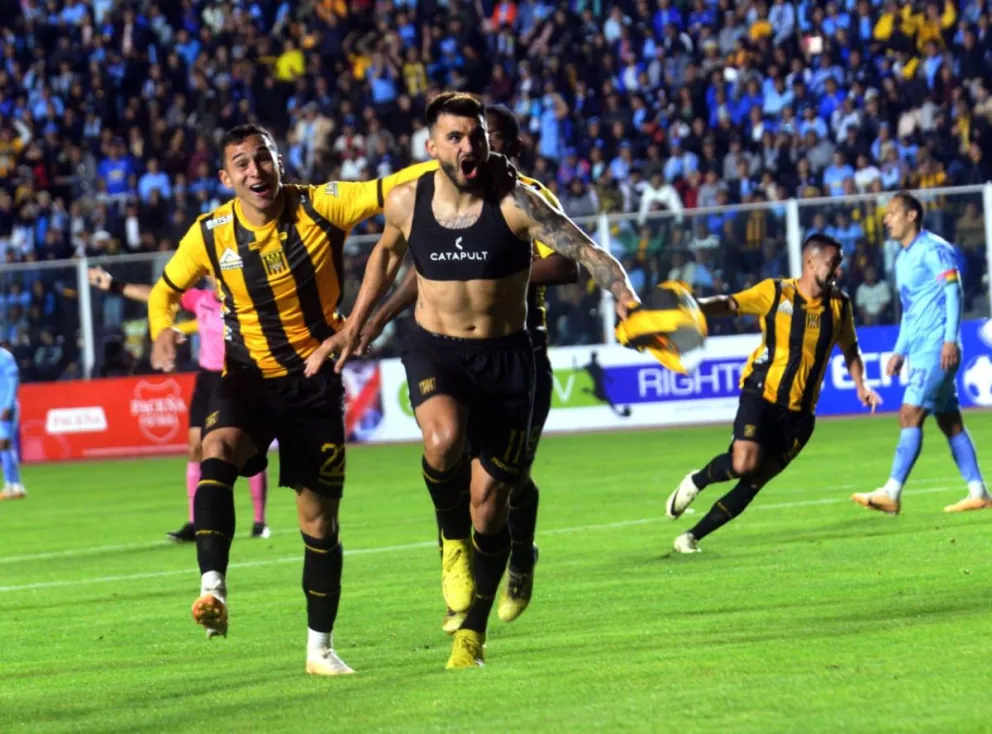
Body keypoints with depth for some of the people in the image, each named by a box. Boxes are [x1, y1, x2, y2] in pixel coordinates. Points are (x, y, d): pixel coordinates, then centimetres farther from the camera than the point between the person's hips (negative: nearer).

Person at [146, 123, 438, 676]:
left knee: (320, 517, 6)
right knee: (218, 449, -33)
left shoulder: (321, 207, -12)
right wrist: (162, 331, -11)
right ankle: (213, 589, -42)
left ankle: (320, 647, 20)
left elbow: (397, 187, -18)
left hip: (315, 380, 0)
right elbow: (166, 289, 10)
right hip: (248, 378, 0)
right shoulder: (211, 235, -6)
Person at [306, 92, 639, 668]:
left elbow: (588, 253, -20)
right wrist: (354, 328, 20)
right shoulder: (406, 202, -4)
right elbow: (388, 252, 19)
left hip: (505, 358, -1)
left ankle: (473, 632, 21)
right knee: (444, 439, -33)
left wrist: (625, 296, -39)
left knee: (490, 501, 2)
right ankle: (453, 540, -3)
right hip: (434, 350, 1)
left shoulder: (515, 203, -14)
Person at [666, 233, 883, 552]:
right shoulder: (775, 293, -4)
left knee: (754, 482, -1)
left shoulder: (839, 305, 7)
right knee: (744, 463, -25)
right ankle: (696, 481, 7)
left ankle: (693, 537, 10)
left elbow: (849, 348, 21)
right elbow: (730, 304, -6)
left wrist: (860, 385, 7)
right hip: (762, 394, -4)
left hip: (799, 412, 4)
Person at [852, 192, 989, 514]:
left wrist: (951, 339, -21)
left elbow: (953, 292, -14)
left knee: (910, 415, -14)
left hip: (936, 348, -10)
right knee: (950, 421, 8)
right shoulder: (903, 259, 20)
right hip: (919, 351, 10)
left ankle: (891, 493, -19)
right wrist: (899, 351, 21)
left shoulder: (933, 249, -8)